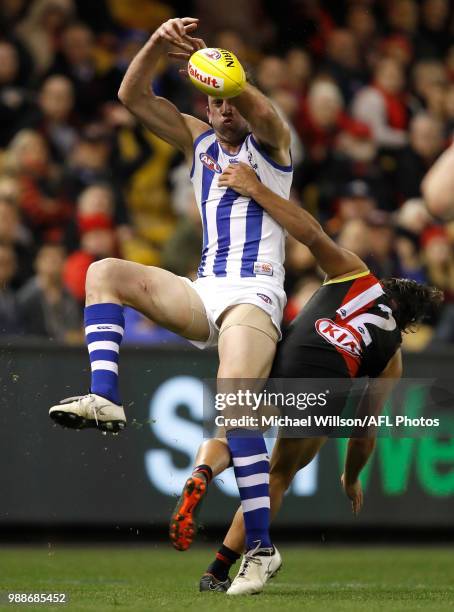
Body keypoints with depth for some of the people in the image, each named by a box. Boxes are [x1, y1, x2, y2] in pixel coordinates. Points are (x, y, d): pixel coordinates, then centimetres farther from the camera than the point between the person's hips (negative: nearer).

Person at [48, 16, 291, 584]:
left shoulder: (269, 144, 4)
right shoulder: (199, 142, 18)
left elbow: (260, 112, -21)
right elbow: (133, 97, 7)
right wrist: (158, 44, -12)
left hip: (254, 297, -6)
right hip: (204, 292, 6)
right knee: (104, 272, -11)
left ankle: (261, 544, -28)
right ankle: (104, 398, -26)